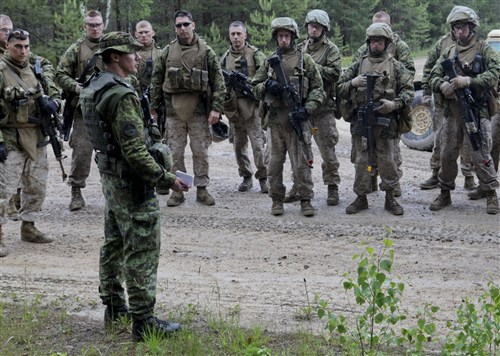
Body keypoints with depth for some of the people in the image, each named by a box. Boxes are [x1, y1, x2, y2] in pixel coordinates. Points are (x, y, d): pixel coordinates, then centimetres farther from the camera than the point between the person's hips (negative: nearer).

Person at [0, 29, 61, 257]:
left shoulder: (36, 69, 9)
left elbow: (55, 93, 20)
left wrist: (52, 103, -5)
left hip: (37, 139, 7)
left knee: (37, 187, 15)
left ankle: (28, 227, 30)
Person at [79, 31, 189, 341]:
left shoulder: (92, 89, 8)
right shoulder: (121, 95, -23)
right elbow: (134, 149, -26)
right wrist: (166, 179, -19)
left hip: (109, 175, 10)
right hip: (131, 180, -10)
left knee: (115, 243, 18)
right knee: (142, 250, -5)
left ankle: (115, 307, 28)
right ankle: (143, 321, -2)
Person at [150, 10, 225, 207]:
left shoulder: (206, 51, -1)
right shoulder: (167, 52, 4)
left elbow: (218, 81, -2)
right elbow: (156, 81, 10)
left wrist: (216, 107, -9)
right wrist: (154, 107, 7)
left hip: (199, 110, -2)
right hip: (174, 111, 2)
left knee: (200, 152, 4)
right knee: (175, 152, 5)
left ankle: (202, 189, 14)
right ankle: (177, 190, 13)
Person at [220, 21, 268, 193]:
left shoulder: (255, 54, -2)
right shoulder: (225, 58, 14)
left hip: (252, 106, -5)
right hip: (233, 108, 5)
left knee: (258, 145, -8)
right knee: (239, 146, 9)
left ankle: (263, 177, 3)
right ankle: (246, 177, 20)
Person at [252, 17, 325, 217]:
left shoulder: (304, 60, 3)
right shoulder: (270, 61, 11)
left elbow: (318, 89, 1)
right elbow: (255, 87, 13)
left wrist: (307, 109, -13)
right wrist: (267, 86, -9)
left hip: (297, 118, -3)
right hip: (275, 119, 3)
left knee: (301, 163, -2)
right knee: (275, 163, 7)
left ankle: (306, 200, 6)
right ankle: (277, 200, 16)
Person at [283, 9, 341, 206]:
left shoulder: (331, 49, -1)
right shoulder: (300, 48, 14)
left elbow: (335, 72, -15)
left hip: (323, 108, -5)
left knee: (327, 149, -4)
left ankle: (332, 188, 4)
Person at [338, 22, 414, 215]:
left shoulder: (396, 66, 5)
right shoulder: (358, 65, 11)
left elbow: (408, 90, 1)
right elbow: (340, 89, 11)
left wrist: (394, 104, -14)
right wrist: (353, 82, -9)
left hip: (386, 121, -2)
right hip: (361, 121, 2)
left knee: (387, 161, 2)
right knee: (362, 161, 5)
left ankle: (390, 199, 13)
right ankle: (361, 198, 15)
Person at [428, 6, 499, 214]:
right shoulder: (449, 52, 13)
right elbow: (434, 76, 12)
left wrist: (468, 81, -24)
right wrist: (442, 85, -12)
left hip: (477, 112, -4)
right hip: (452, 113, 4)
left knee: (481, 156, -3)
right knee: (447, 155, 9)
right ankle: (445, 194, 22)